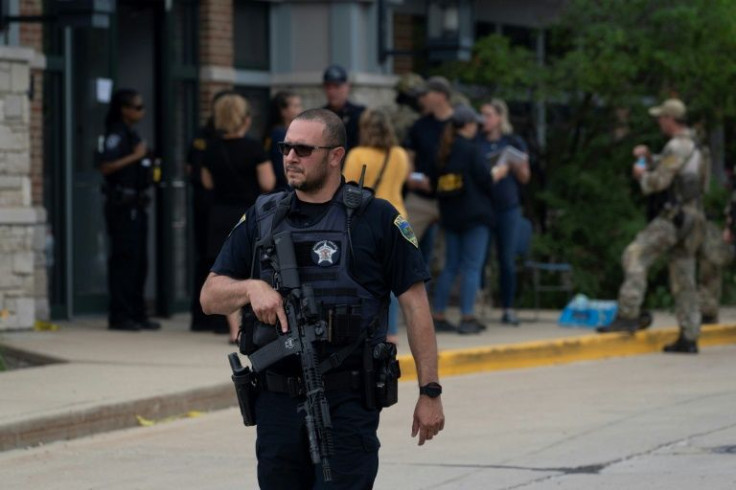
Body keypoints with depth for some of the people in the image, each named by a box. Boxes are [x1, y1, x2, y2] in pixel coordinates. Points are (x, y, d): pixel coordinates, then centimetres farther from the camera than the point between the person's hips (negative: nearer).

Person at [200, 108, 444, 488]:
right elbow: (210, 297, 10)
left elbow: (414, 304, -1)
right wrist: (252, 287, -13)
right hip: (277, 402, 4)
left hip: (348, 402, -4)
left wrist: (430, 391, -5)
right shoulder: (262, 218, 10)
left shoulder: (375, 218, -1)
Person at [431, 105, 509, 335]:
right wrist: (499, 172, 9)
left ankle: (438, 316, 10)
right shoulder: (471, 149, -12)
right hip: (474, 215, -7)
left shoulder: (444, 151, 9)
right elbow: (484, 180, -13)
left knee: (450, 267, 12)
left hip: (450, 215, 7)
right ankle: (467, 318, -8)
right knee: (472, 267, -4)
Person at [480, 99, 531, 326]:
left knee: (507, 260, 2)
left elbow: (524, 178, 7)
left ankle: (508, 309, 10)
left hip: (508, 207, 0)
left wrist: (516, 165, -13)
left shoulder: (514, 143, 6)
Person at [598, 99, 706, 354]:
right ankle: (689, 338, 9)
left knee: (635, 256, -11)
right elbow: (665, 169, 32)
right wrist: (649, 157, 16)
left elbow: (659, 181, -15)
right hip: (692, 218, 10)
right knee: (683, 280, 10)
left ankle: (628, 316, -20)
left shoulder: (677, 146, -12)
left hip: (676, 215, -10)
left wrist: (642, 175, 4)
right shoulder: (692, 146, 21)